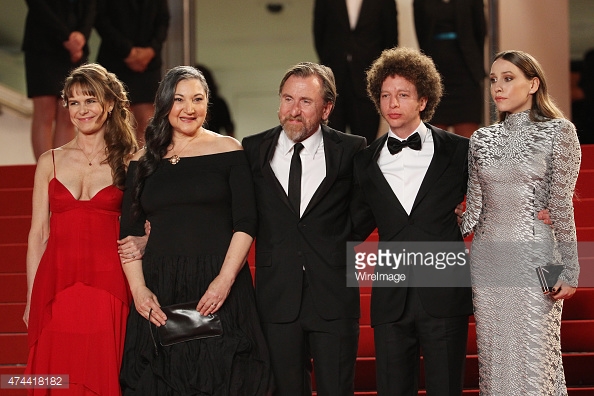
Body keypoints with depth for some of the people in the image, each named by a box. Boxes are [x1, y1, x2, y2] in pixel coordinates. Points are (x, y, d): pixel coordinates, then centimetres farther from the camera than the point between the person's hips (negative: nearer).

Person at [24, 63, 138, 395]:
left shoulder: (128, 162, 7)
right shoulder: (51, 162, 10)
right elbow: (38, 235, 10)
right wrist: (31, 299, 6)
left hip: (108, 288, -1)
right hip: (56, 287, 1)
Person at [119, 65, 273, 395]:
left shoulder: (228, 151, 2)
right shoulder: (144, 161, 9)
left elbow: (245, 223, -3)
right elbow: (129, 233, 7)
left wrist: (225, 280, -15)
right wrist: (138, 289, -6)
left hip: (219, 286, -2)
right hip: (159, 289, 2)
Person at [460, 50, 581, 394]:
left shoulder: (558, 132, -3)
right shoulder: (482, 139, 10)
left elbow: (562, 205, -6)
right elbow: (474, 209, 12)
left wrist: (569, 271, -8)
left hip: (534, 256, -5)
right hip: (487, 259, 5)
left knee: (534, 362, -4)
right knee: (493, 359, 8)